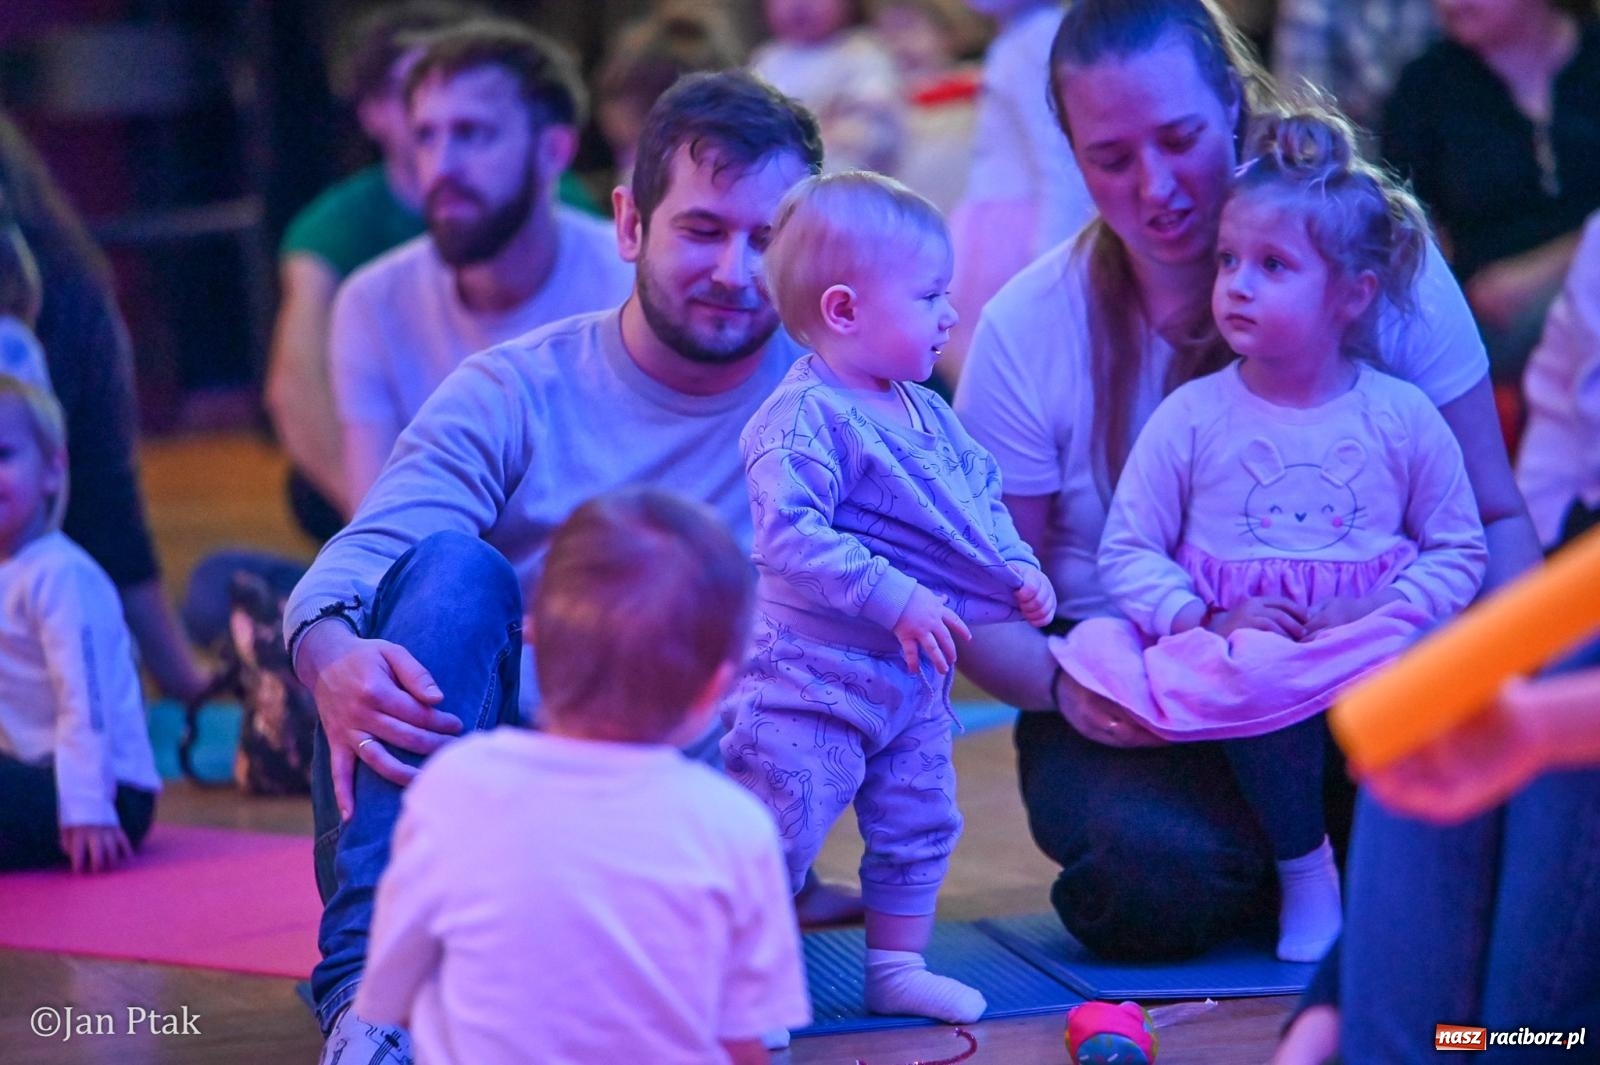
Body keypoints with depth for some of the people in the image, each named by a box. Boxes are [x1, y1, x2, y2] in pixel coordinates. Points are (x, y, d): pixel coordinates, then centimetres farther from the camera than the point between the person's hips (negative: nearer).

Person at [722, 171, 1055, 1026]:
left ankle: (897, 967, 31)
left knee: (917, 825, 16)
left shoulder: (926, 413, 7)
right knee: (779, 831, -5)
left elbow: (981, 493, 19)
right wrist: (896, 600, -33)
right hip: (813, 675, -9)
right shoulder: (805, 419, -22)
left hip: (913, 676, 9)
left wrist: (1018, 568, 2)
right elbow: (788, 537, -32)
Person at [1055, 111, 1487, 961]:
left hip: (1368, 645, 1)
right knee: (1255, 682, -36)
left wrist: (1388, 612, -10)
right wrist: (1203, 619, -15)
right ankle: (1302, 867, -9)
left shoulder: (1402, 418, 4)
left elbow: (1459, 549, 8)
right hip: (1240, 640, -1)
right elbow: (1126, 553, 2)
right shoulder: (1190, 419, 1)